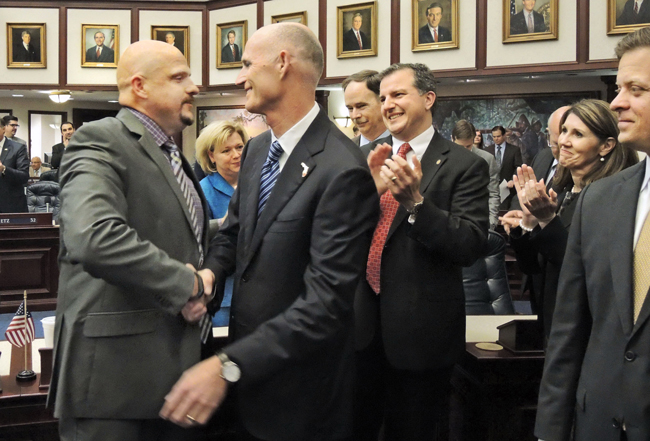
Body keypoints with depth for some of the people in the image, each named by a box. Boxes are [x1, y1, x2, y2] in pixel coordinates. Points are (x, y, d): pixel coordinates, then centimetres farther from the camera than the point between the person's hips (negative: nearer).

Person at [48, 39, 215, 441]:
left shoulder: (174, 157, 18)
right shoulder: (100, 141, -11)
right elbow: (96, 238, -28)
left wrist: (203, 280, 2)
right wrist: (187, 285, -17)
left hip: (176, 368, 8)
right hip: (114, 368, -8)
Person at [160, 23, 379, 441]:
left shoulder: (342, 171, -23)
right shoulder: (257, 149, 5)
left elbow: (326, 302, -26)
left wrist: (228, 367, -30)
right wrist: (209, 271, -7)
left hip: (298, 386, -7)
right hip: (247, 348, 7)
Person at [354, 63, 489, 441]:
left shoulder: (465, 165, -7)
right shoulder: (367, 157, 8)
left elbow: (471, 246, -15)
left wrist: (415, 201, -27)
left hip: (420, 331, -4)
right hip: (362, 324, 4)